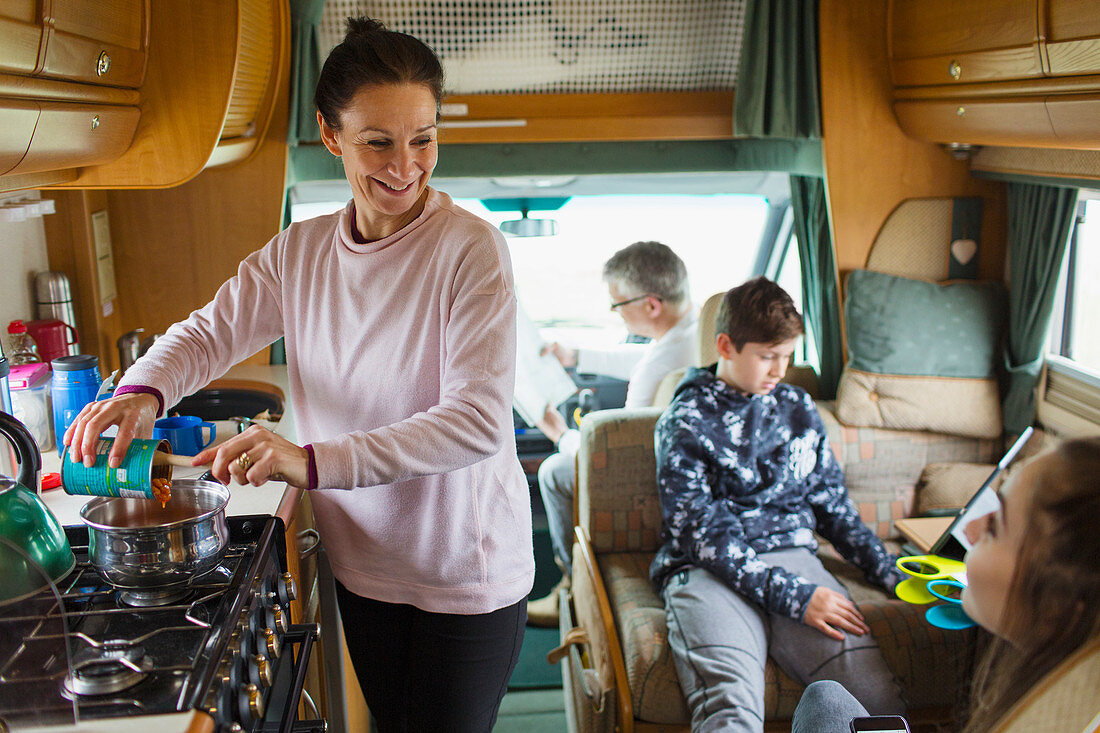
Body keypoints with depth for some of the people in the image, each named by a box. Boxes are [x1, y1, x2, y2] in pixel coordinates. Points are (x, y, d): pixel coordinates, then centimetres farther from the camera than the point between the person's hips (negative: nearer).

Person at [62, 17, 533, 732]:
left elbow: (479, 420, -27)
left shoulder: (470, 248, -20)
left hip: (466, 573, -5)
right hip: (362, 565, 5)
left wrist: (312, 461, -38)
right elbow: (211, 331, 6)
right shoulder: (300, 251, 0)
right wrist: (143, 390, -18)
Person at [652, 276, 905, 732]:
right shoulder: (686, 421, 2)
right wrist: (794, 596, -16)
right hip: (706, 570, -4)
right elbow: (703, 532, -8)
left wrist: (891, 573, 13)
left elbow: (832, 506, 25)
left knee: (875, 693, -24)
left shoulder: (798, 409, 19)